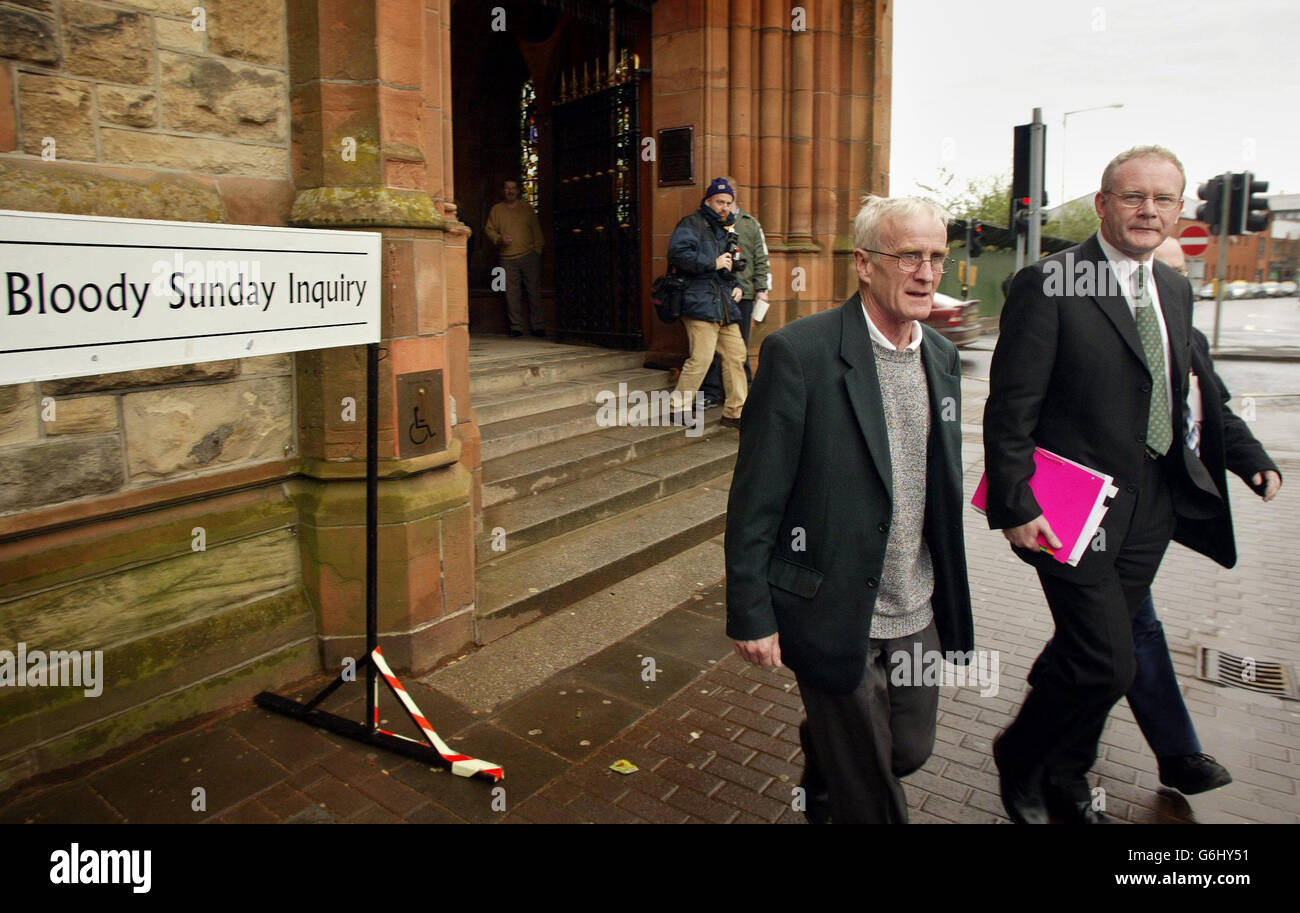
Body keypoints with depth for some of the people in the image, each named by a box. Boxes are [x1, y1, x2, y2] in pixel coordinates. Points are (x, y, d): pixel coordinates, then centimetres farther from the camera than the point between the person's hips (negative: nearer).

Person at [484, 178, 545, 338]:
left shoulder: (527, 208, 11)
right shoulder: (496, 210, 12)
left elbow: (537, 231, 11)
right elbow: (489, 230, 11)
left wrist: (537, 251, 2)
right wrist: (500, 238, -9)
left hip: (529, 256, 0)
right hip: (508, 259, 1)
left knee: (534, 291, -2)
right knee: (511, 293, -3)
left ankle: (538, 326, 5)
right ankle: (516, 327, 5)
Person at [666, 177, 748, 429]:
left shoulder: (724, 231, 26)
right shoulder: (691, 224, -1)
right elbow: (678, 253, -19)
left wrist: (736, 285, 17)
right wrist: (714, 263, -13)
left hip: (725, 305, 9)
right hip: (700, 303, -9)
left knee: (736, 356, 6)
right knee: (701, 357, -15)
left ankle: (735, 412, 14)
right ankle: (680, 407, -2)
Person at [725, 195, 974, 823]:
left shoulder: (942, 357, 5)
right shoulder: (799, 353, -17)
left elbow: (942, 486, 12)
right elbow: (755, 500, -15)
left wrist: (951, 601, 15)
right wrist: (750, 615, -14)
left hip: (918, 618, 6)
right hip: (835, 617, -6)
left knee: (910, 750, 21)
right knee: (868, 792, 10)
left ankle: (820, 777, 51)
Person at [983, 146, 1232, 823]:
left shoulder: (1174, 290, 11)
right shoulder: (1047, 285, -13)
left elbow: (1174, 397, 18)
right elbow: (1010, 409, -15)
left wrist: (1182, 473, 12)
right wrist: (1015, 507, -18)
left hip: (1150, 511, 7)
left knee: (1087, 657, 16)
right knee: (1108, 664, -6)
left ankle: (1064, 780, 37)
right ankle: (1018, 758, 22)